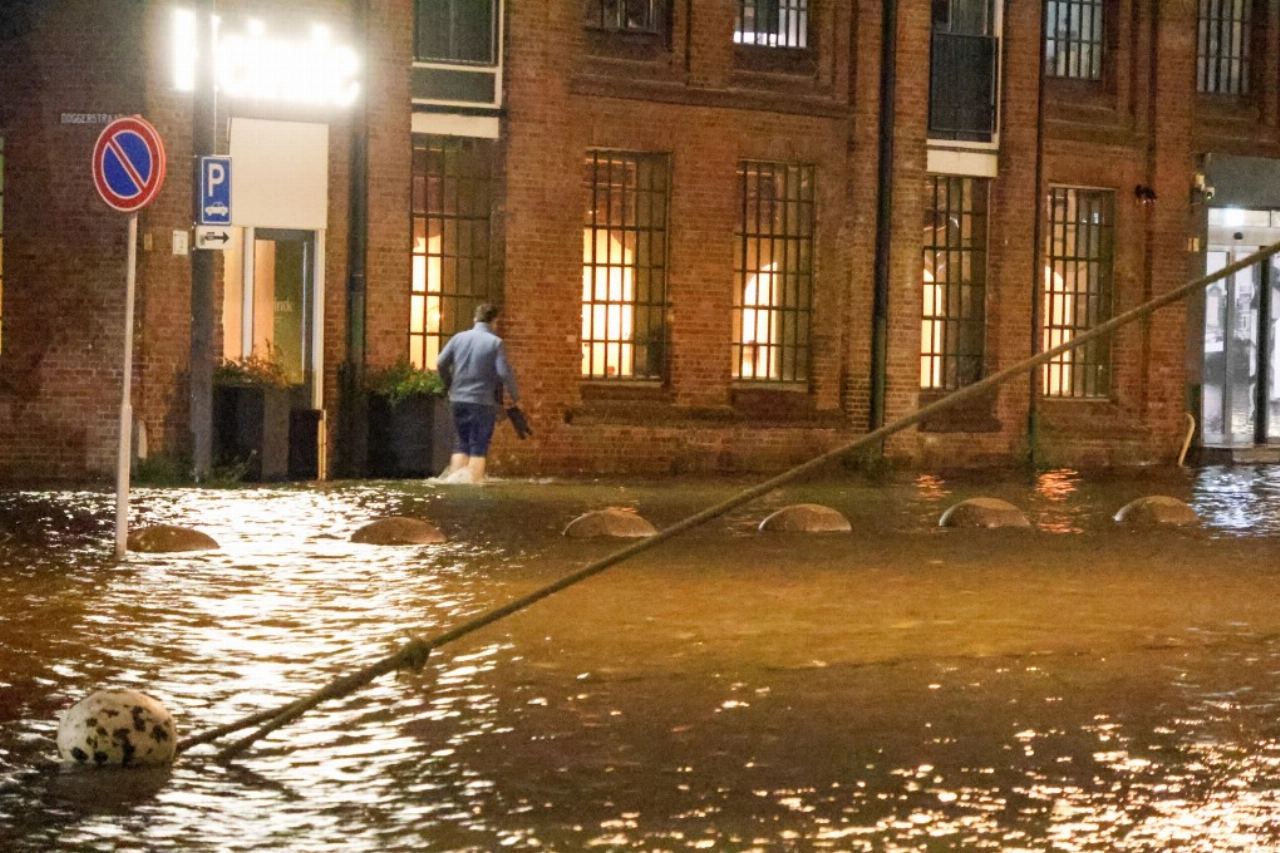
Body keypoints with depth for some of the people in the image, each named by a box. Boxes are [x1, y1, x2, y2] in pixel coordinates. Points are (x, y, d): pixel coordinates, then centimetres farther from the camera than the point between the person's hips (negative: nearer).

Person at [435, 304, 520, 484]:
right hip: (482, 401, -4)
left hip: (458, 400, 4)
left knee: (462, 442, 17)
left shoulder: (459, 338, 4)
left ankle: (454, 475, 7)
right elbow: (504, 372, -13)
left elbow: (441, 363, 4)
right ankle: (474, 480, -1)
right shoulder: (495, 342, -7)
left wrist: (449, 385, 21)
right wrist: (515, 395, 2)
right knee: (479, 446, 3)